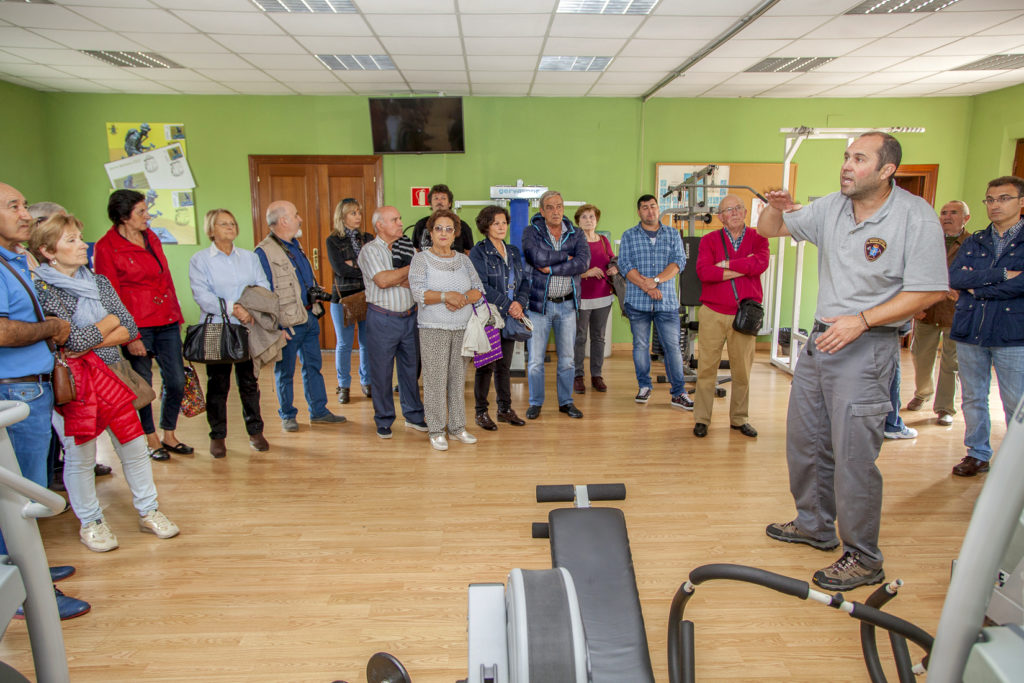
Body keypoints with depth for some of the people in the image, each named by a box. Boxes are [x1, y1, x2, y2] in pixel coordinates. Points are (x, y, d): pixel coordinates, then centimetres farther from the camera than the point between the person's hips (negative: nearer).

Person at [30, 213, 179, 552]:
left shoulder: (99, 282, 8)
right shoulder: (42, 291, -11)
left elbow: (130, 329, 1)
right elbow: (74, 340, -19)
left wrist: (90, 340, -13)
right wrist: (108, 323, -4)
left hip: (109, 375, 5)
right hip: (71, 383, -5)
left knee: (134, 447, 8)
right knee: (80, 457, 7)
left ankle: (148, 511, 22)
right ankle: (90, 523, 24)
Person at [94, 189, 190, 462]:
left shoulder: (151, 238, 13)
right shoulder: (106, 247, -6)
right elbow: (111, 297, -8)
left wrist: (177, 316, 16)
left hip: (167, 322, 6)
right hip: (137, 327, -6)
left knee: (177, 381, 5)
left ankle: (169, 436, 23)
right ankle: (152, 440, 21)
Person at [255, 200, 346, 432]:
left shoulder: (295, 245, 12)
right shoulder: (264, 252, -15)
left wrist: (316, 291, 10)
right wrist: (275, 326, -18)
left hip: (309, 317, 8)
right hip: (288, 323, -8)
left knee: (313, 365, 15)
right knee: (285, 372, 8)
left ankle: (319, 411, 26)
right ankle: (287, 416, 23)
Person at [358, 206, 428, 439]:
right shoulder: (370, 250, -4)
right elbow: (383, 281, -18)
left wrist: (397, 280, -15)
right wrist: (411, 267, -10)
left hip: (410, 317, 4)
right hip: (382, 320, -4)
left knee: (410, 367, 12)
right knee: (381, 371, 3)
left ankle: (413, 415, 25)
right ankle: (384, 420, 17)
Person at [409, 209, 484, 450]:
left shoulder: (463, 259, 11)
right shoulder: (421, 259, -1)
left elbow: (478, 289, 6)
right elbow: (418, 292, -12)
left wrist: (463, 298, -14)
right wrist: (447, 296, -22)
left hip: (462, 328, 4)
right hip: (433, 329, -4)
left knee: (458, 378, 8)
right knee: (435, 379, -3)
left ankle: (457, 427, 19)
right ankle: (436, 431, 7)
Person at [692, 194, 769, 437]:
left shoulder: (757, 237, 8)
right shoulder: (709, 240, 4)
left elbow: (761, 263, -13)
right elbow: (703, 272, -14)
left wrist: (726, 264, -9)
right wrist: (743, 267, -12)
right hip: (713, 314, -1)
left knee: (742, 370, 9)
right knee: (707, 368, 0)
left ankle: (739, 419, 24)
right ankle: (701, 419, 10)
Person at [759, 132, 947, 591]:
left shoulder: (915, 216, -12)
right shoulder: (832, 207, 5)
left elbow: (928, 291, -13)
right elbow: (769, 230, 13)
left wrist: (860, 320, -21)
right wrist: (776, 209, -10)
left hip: (867, 347, -7)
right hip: (821, 337, 7)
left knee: (853, 455, -5)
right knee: (804, 440, 15)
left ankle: (863, 559, 13)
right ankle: (815, 526, 35)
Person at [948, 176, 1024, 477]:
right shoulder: (973, 242, 13)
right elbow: (953, 277, -4)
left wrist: (976, 287, -7)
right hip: (970, 330, 4)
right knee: (973, 398, 11)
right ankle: (978, 454, 24)